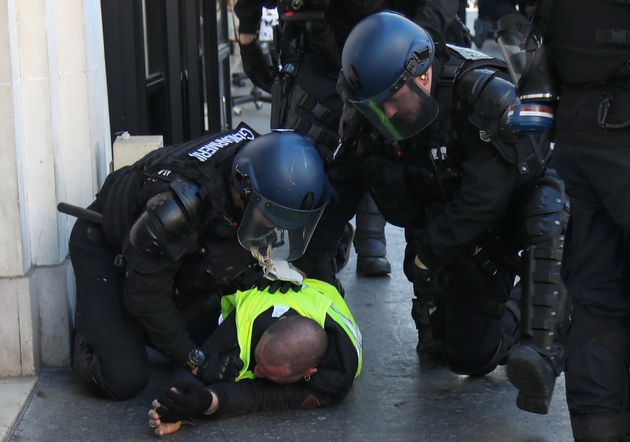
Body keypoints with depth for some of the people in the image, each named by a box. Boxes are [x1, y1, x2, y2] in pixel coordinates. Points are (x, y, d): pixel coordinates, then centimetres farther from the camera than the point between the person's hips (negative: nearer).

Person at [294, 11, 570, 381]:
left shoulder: (485, 95, -30)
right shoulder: (373, 111, -14)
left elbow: (484, 199, -30)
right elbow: (339, 187, -8)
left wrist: (429, 253, -21)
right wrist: (299, 263, -13)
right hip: (441, 225, 5)